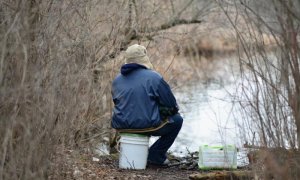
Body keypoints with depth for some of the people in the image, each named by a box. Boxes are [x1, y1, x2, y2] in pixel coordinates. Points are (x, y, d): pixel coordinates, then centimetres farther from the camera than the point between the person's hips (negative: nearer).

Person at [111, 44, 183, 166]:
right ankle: (155, 155, 9)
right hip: (146, 125, -7)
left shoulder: (117, 80, 8)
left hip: (121, 126, 7)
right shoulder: (154, 77, -10)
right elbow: (171, 105, -6)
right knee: (176, 120, 15)